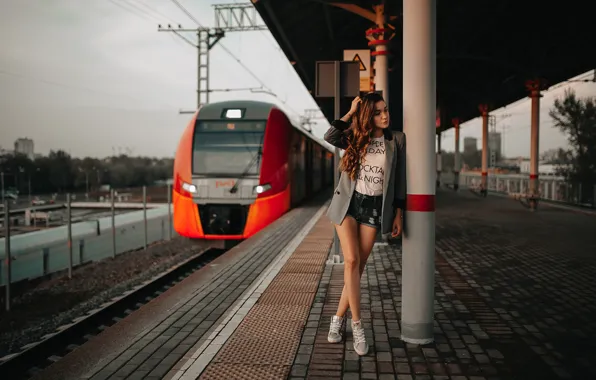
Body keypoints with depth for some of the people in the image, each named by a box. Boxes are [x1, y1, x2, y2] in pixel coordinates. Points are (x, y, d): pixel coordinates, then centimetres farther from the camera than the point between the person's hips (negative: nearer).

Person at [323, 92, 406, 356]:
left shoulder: (396, 140, 3)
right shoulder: (355, 138, 3)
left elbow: (399, 179, 4)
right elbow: (329, 137, -17)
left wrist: (398, 213, 1)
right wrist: (350, 112, -11)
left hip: (374, 208, 1)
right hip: (347, 203, 0)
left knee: (359, 266, 2)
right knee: (351, 260, -13)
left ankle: (338, 318, 18)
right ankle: (357, 325, -5)